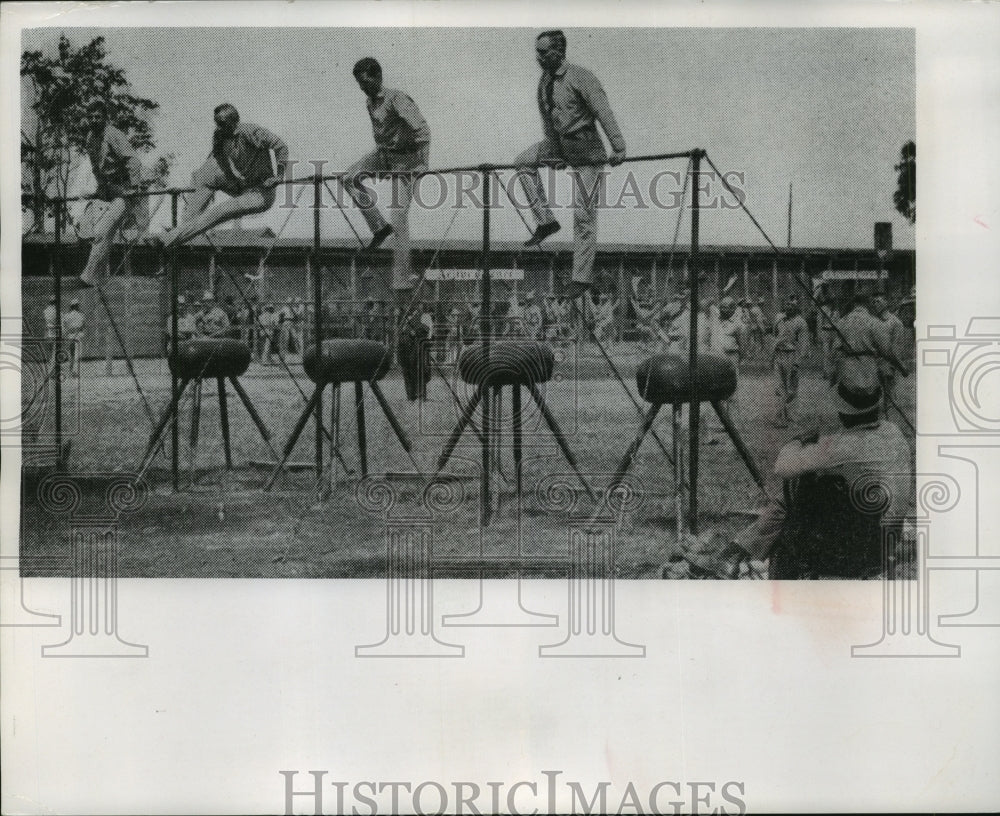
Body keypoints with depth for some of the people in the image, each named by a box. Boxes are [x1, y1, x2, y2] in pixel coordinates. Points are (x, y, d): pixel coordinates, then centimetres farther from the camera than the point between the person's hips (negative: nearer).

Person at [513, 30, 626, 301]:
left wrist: (619, 147, -31)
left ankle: (582, 276, -4)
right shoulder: (544, 82, 6)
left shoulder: (581, 78, -18)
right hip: (560, 143, 8)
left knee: (583, 214, -8)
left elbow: (603, 112, -24)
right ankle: (545, 221, 6)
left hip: (586, 149, -8)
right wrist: (551, 152, 24)